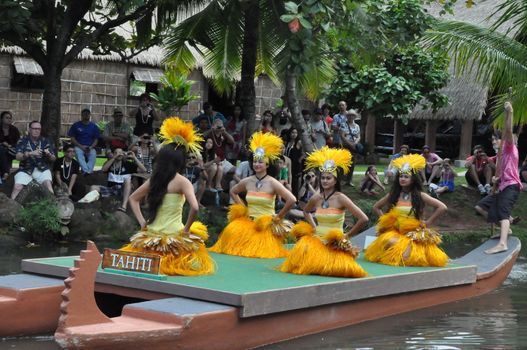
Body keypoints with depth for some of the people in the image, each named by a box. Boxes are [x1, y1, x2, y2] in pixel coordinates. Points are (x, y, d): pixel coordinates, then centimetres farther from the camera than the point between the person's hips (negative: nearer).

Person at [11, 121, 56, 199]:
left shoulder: (45, 141, 7)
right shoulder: (22, 141, 3)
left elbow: (53, 159, 8)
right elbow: (18, 157, -11)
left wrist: (49, 154, -17)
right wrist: (31, 153, -28)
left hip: (42, 169, 1)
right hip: (25, 169, -1)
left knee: (48, 184, -27)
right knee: (17, 187, -21)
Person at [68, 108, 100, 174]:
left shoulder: (94, 126, 12)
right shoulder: (76, 125, 8)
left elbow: (96, 139, 10)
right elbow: (72, 138, 4)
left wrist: (91, 147, -10)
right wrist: (81, 147, -10)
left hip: (90, 148, 1)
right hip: (79, 147, -1)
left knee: (93, 154, -33)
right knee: (79, 153, -36)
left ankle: (89, 171, -46)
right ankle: (86, 171, -50)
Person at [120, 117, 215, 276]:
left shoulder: (154, 179, 6)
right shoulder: (182, 182, -11)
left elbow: (133, 198, 18)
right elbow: (194, 207, -24)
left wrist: (142, 222, 12)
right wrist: (186, 229, -11)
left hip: (152, 235, 6)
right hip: (173, 237, -6)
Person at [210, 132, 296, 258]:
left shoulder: (272, 183, -11)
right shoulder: (247, 181, 3)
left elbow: (292, 200, -19)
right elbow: (233, 192, 24)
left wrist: (279, 217, -11)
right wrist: (242, 207, 12)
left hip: (266, 225, -3)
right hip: (248, 221, 3)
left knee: (261, 251, -18)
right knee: (232, 230, -25)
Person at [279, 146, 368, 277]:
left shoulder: (340, 198, -12)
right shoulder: (316, 198, 4)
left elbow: (363, 219, -17)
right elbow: (306, 211, 29)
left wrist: (347, 235, -9)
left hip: (335, 245, -4)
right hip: (316, 239, 4)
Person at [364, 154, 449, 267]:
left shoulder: (420, 196, -2)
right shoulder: (393, 195, 7)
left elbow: (442, 207, -6)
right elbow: (376, 207, 21)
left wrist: (427, 222, -5)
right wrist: (384, 219, 8)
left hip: (415, 233, -2)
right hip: (395, 232, 2)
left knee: (406, 256, -28)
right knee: (391, 242, -35)